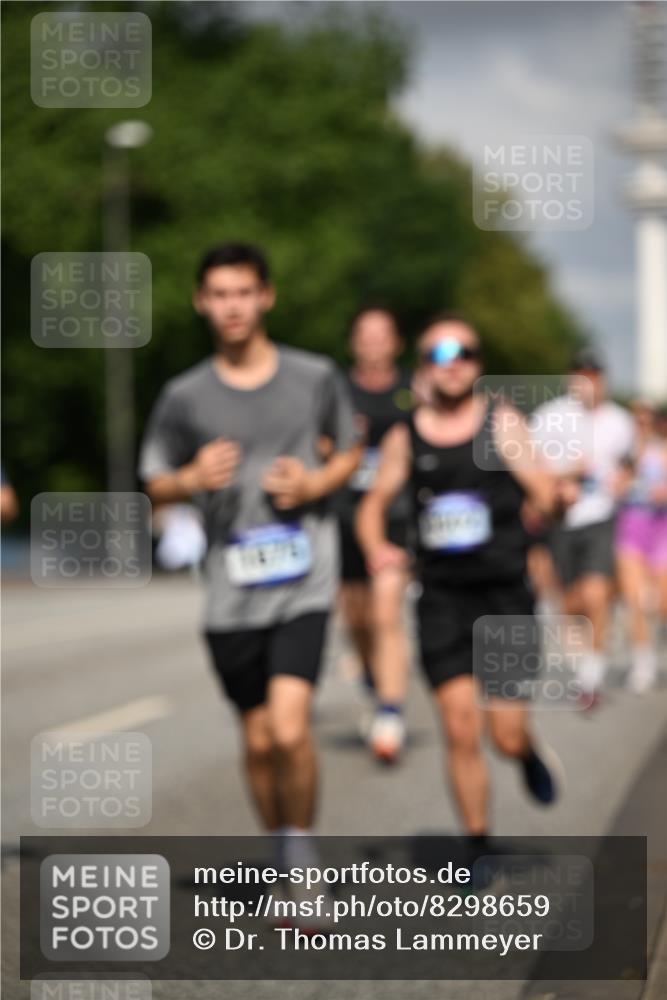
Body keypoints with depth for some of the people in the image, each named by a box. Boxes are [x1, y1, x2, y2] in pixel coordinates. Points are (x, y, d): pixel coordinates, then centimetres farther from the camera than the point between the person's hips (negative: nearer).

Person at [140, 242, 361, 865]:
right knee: (258, 741, 10)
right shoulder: (184, 397, 2)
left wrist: (316, 483, -5)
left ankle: (301, 844, 4)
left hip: (303, 586, -2)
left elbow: (350, 452, 16)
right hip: (230, 596, 2)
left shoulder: (316, 378, 2)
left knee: (289, 728, -18)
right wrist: (193, 479, -12)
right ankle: (281, 858, 31)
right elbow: (155, 486, 11)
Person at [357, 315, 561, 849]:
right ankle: (479, 848, 8)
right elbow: (373, 506, 14)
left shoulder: (502, 423, 3)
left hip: (505, 593, -1)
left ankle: (530, 754, 37)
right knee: (461, 731, -6)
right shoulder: (405, 437, 7)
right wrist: (376, 548, -3)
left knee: (507, 735, -1)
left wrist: (557, 492, -19)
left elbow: (545, 494, 1)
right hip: (442, 599, 1)